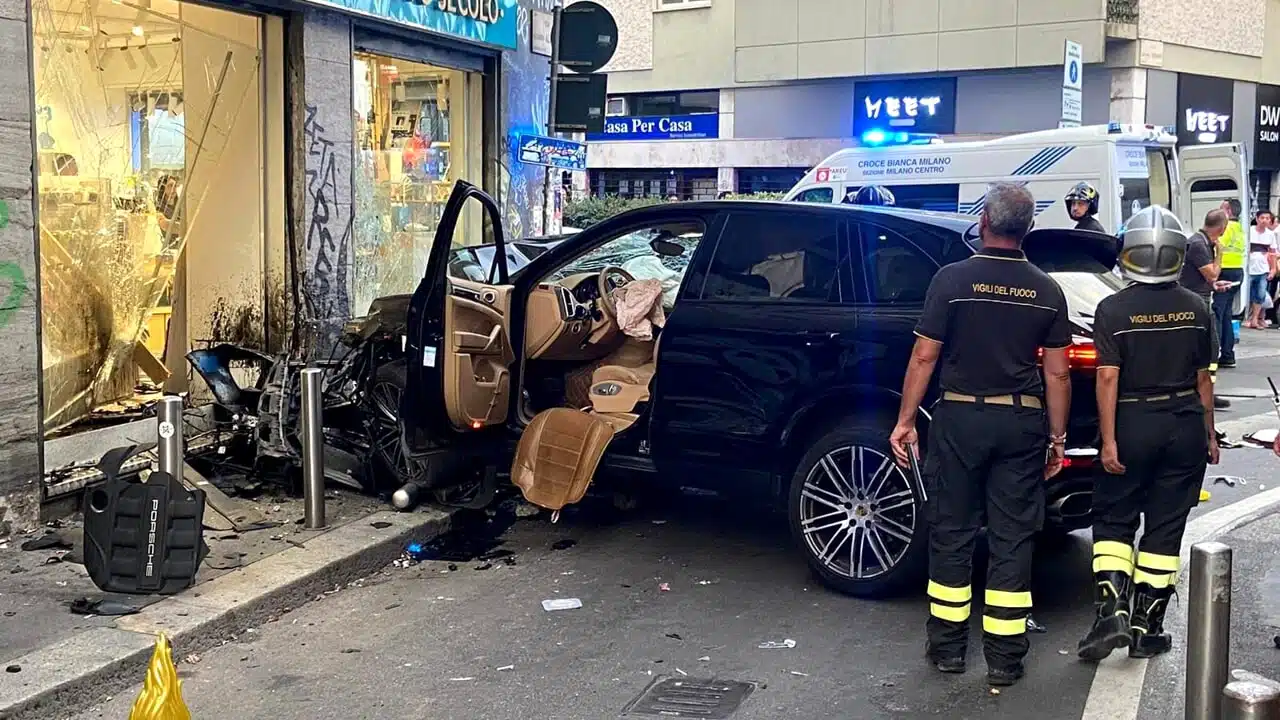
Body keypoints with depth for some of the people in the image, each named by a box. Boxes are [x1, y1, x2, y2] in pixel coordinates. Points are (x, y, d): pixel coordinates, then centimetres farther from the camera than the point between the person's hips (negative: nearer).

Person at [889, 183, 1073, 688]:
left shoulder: (953, 280, -7)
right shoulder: (1047, 291, 1)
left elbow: (924, 357, -7)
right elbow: (1057, 373, 2)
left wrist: (905, 421, 0)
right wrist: (1057, 437, 11)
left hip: (960, 419, -2)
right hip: (1022, 424, 2)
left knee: (951, 533, 10)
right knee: (1012, 541, 7)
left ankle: (948, 646, 18)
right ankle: (1005, 657, 12)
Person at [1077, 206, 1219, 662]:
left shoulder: (1113, 310, -10)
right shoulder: (1197, 310, 0)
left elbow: (1108, 378, -13)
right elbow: (1203, 378, 6)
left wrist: (1108, 440, -11)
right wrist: (1209, 434, 15)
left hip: (1133, 424, -2)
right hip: (1185, 426, 3)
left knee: (1113, 521, 10)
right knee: (1164, 529, 8)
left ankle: (1112, 610, -6)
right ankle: (1146, 628, 12)